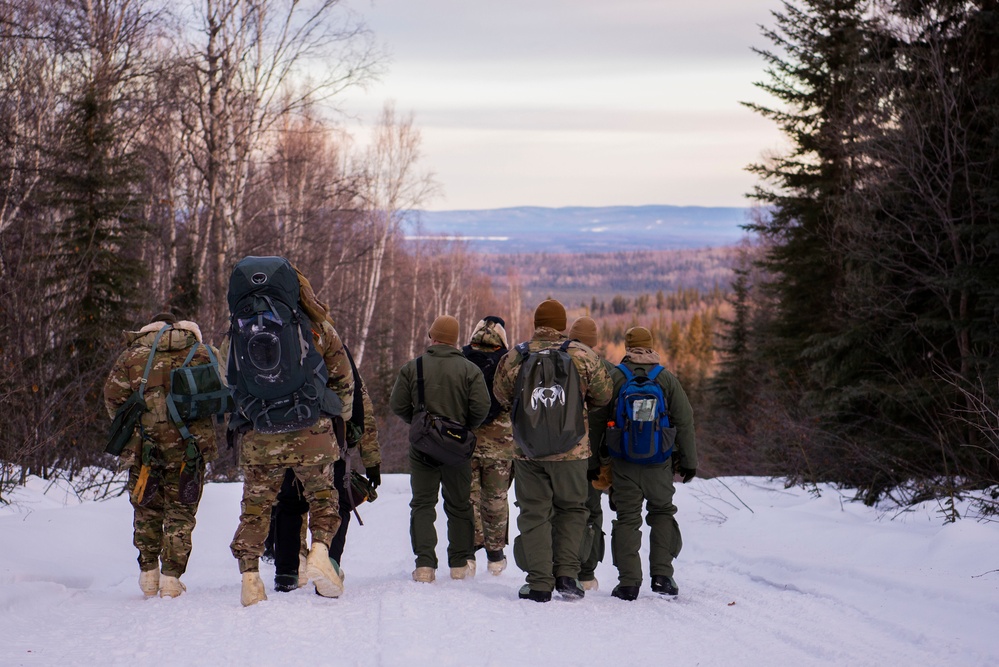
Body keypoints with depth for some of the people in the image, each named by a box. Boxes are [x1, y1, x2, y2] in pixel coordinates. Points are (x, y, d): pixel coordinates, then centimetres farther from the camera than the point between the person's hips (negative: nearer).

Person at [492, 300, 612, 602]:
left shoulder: (515, 357, -2)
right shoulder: (583, 356, -5)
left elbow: (501, 394, 10)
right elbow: (603, 394, 4)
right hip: (571, 450, 0)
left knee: (534, 513, 7)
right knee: (571, 509, 16)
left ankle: (539, 583, 4)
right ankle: (566, 573, 4)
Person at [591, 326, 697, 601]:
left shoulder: (614, 378, 1)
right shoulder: (667, 379, 3)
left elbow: (599, 420, 1)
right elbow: (684, 421, 2)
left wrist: (599, 460, 10)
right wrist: (688, 461, 8)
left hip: (623, 462, 0)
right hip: (659, 463, 1)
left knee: (627, 518, 5)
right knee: (662, 513, 15)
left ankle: (628, 581, -1)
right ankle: (662, 575, 3)